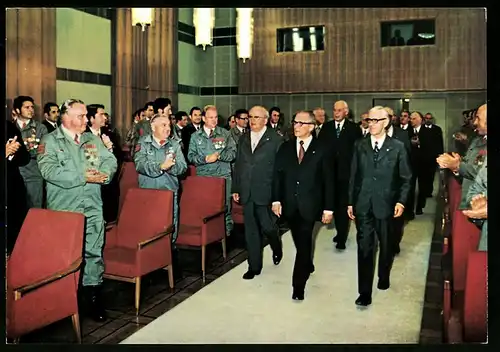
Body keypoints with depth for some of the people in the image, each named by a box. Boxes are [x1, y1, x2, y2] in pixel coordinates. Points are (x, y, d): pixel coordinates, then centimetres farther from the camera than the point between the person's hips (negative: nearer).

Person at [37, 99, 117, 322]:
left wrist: (104, 173, -14)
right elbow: (49, 170, -17)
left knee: (93, 252, 4)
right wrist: (83, 177, -19)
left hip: (93, 207, 4)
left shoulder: (93, 140, 14)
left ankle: (93, 297, 13)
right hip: (63, 209, -3)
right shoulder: (50, 141, -2)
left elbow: (110, 160, 10)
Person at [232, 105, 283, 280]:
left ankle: (277, 249, 35)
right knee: (251, 231, 9)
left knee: (267, 226, 1)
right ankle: (254, 266, 21)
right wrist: (236, 188, 9)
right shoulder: (243, 138, 11)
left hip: (266, 192, -4)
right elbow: (238, 165, 13)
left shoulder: (275, 139, -4)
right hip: (247, 192, 4)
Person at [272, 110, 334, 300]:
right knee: (300, 241, 16)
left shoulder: (321, 150, -4)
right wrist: (276, 200, -4)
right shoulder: (285, 147, 4)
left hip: (309, 205, -3)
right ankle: (307, 265, 41)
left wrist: (328, 208, -6)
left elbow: (328, 180, -4)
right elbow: (277, 174, 4)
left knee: (303, 243, -4)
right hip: (290, 204, 3)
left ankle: (298, 284, 4)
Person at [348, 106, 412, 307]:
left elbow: (405, 178, 1)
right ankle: (365, 293, 7)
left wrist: (401, 201, -9)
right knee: (364, 248, 0)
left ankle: (384, 277, 42)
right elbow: (354, 176, 7)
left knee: (386, 246, 16)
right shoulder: (360, 146, 5)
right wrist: (350, 202, 6)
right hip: (363, 205, 1)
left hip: (386, 205, -1)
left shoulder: (397, 147, -1)